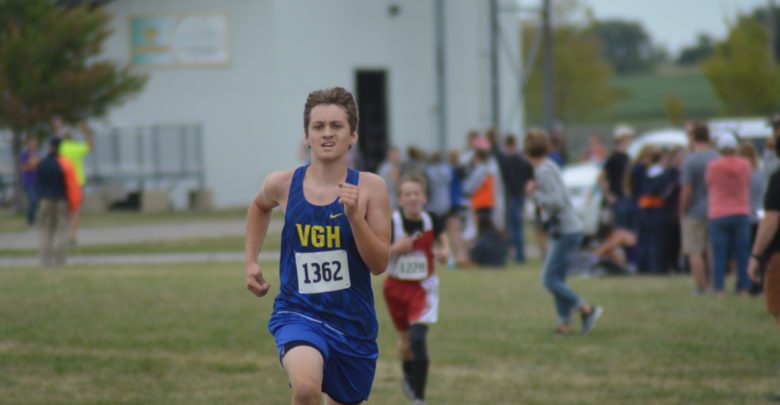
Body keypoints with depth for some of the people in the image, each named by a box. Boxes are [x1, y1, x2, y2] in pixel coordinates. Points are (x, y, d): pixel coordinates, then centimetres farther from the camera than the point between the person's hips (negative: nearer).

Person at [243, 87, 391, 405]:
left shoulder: (369, 188, -7)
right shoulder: (283, 185, -3)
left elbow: (379, 265, -10)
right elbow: (259, 207, 23)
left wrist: (354, 216, -22)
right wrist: (251, 262, 14)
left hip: (352, 322, 1)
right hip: (298, 314, -1)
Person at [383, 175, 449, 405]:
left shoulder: (431, 220, -10)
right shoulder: (391, 223, -16)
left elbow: (441, 236, 14)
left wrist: (445, 250, -6)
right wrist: (395, 248, -30)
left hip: (423, 287, -1)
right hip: (396, 288, 1)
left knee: (418, 338, -17)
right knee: (405, 338, 15)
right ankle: (408, 378, 48)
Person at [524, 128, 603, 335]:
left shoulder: (544, 172, -18)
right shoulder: (550, 166, 12)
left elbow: (557, 201, -27)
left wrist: (538, 195, -13)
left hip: (565, 232, -10)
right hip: (568, 230, 10)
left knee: (550, 279, -9)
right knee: (557, 278, 11)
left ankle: (587, 309, -10)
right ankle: (565, 322, 10)